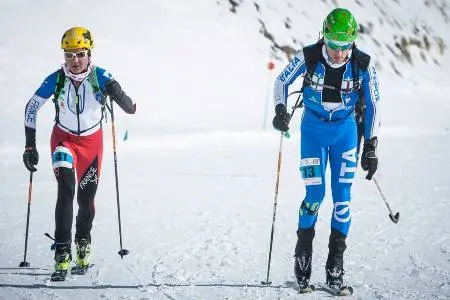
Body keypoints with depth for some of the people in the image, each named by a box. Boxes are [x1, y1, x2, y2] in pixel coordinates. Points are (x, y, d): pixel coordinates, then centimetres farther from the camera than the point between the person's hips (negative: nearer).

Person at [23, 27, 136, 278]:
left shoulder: (100, 77, -22)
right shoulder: (56, 80, -19)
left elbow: (130, 109, -27)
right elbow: (32, 108, -5)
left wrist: (117, 93, -50)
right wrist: (30, 146, -8)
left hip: (92, 141, 1)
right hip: (64, 139, -1)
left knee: (86, 198, 7)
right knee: (66, 189, -21)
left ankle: (83, 241, 35)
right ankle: (62, 249, -17)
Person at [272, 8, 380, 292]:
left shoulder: (363, 64, -18)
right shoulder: (308, 57, -20)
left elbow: (373, 104, -5)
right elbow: (282, 81, -2)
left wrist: (371, 147, -6)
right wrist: (280, 110, -20)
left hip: (345, 130, 1)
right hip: (313, 129, -1)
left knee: (342, 197, -4)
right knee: (315, 194, -10)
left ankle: (335, 268, 6)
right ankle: (303, 255, 11)